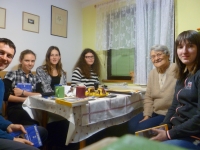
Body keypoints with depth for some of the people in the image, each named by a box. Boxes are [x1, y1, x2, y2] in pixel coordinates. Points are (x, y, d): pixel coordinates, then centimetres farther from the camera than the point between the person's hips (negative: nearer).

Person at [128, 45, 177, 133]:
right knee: (132, 124, -8)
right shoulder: (152, 73, 7)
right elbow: (148, 97, 8)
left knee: (142, 128, -18)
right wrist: (147, 115, -2)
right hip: (154, 112, 6)